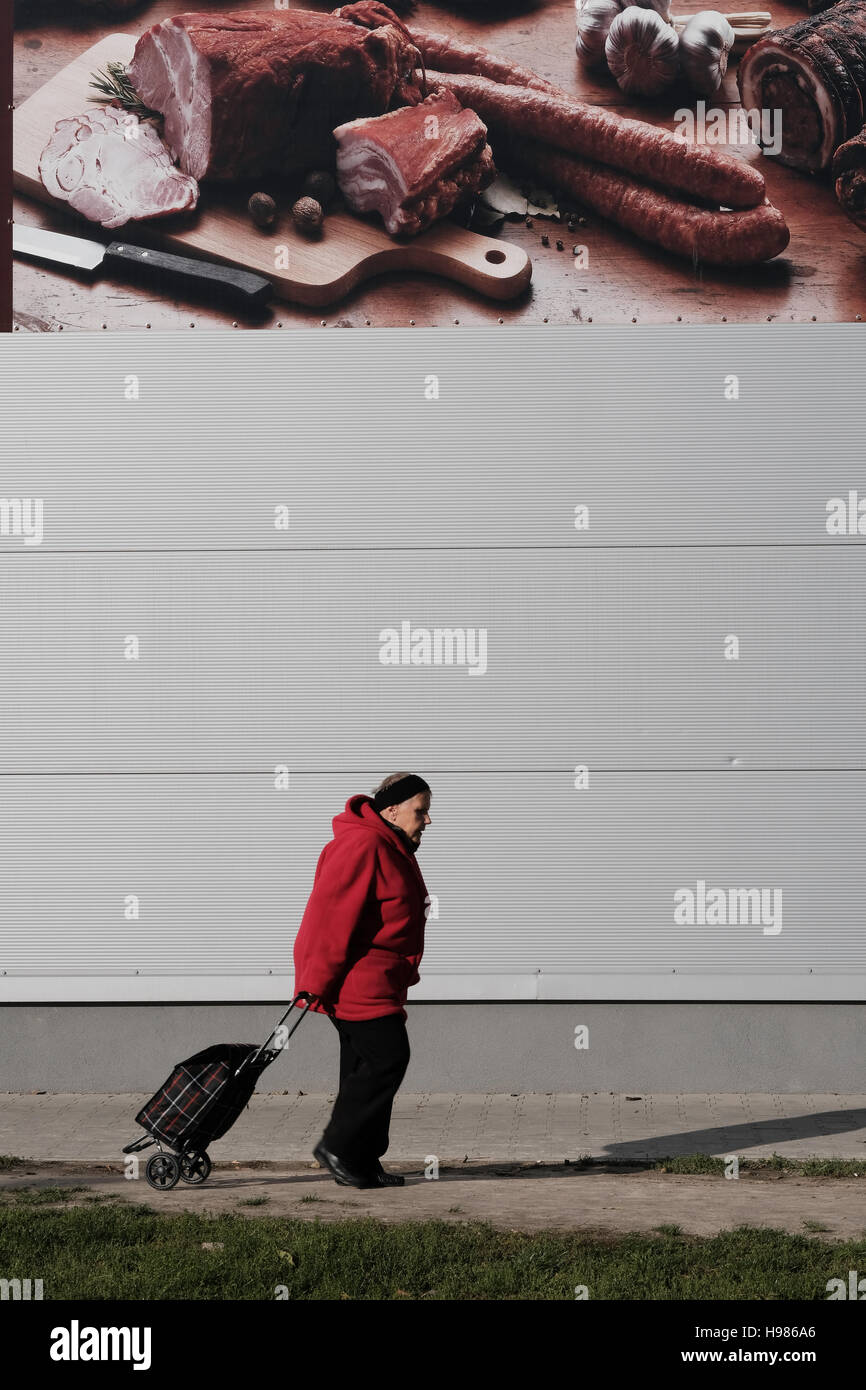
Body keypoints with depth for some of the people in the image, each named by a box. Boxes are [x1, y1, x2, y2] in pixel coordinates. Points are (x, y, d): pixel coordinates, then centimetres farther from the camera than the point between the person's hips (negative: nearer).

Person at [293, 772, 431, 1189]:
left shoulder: (393, 850, 19)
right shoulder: (362, 845, -17)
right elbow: (330, 915, -22)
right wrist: (315, 982, -23)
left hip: (377, 981, 11)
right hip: (356, 980, -11)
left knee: (366, 1066, 11)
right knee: (387, 1056, -11)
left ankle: (362, 1163, 15)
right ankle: (337, 1146, -3)